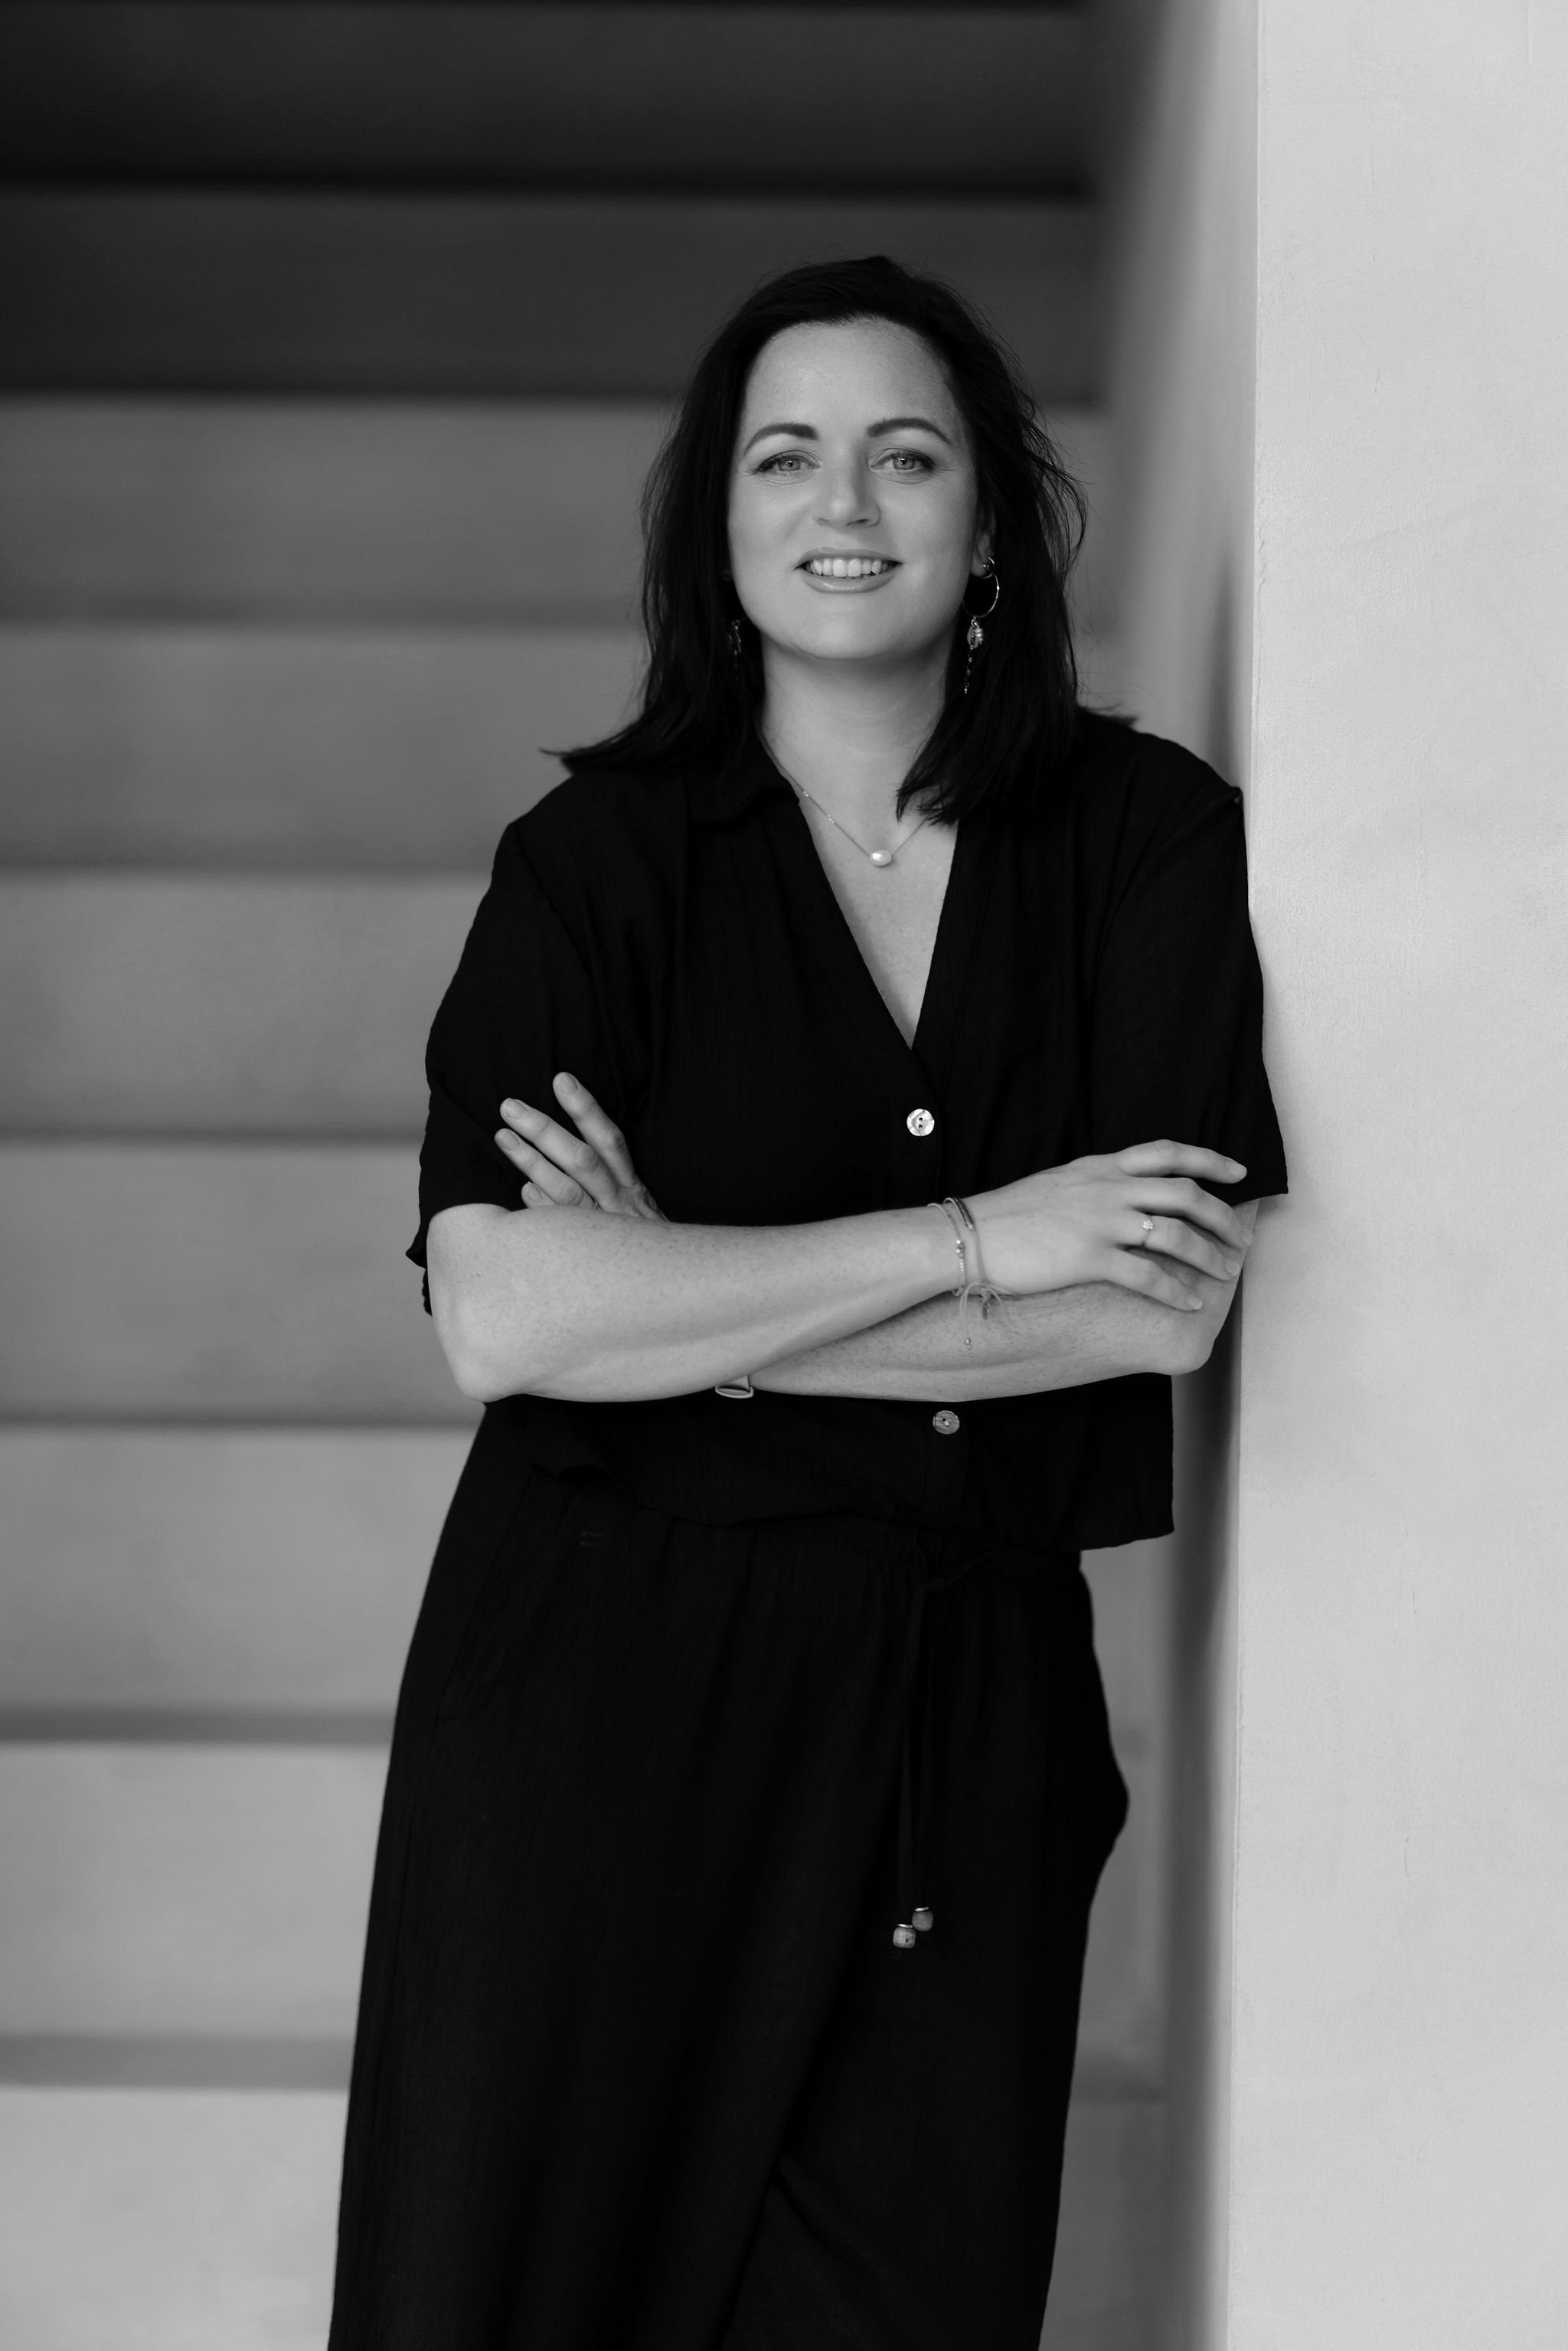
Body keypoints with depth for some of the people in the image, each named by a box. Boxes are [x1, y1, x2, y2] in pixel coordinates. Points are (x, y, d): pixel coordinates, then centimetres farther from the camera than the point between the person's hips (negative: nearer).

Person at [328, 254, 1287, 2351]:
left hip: (974, 1696, 1)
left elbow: (1176, 1301, -10)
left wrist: (694, 1304, -12)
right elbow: (503, 1316, -16)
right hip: (607, 1671, -1)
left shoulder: (1149, 838, 1)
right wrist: (973, 1245, -16)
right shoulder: (598, 858, -3)